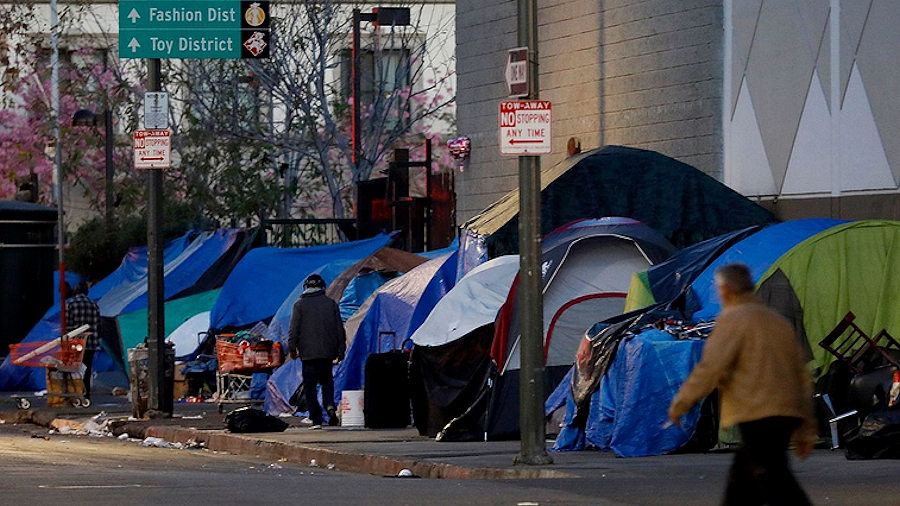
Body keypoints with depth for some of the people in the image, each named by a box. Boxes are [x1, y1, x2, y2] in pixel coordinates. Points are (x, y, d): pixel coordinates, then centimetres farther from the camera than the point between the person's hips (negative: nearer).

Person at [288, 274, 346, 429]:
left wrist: (292, 349, 3)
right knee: (326, 380, 20)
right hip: (328, 352, 3)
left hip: (309, 353, -3)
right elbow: (340, 329, 8)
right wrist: (340, 351, 13)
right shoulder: (331, 304, 7)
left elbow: (293, 330, -5)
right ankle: (330, 405, -7)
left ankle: (316, 420, -3)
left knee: (310, 387, 3)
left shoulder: (300, 305, 0)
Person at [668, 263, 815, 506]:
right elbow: (802, 376, 21)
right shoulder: (779, 321, 21)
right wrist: (806, 430, 23)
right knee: (741, 479, 16)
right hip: (786, 414, 9)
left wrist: (680, 404, -2)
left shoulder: (733, 319, -4)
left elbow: (711, 367, -13)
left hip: (758, 415, -9)